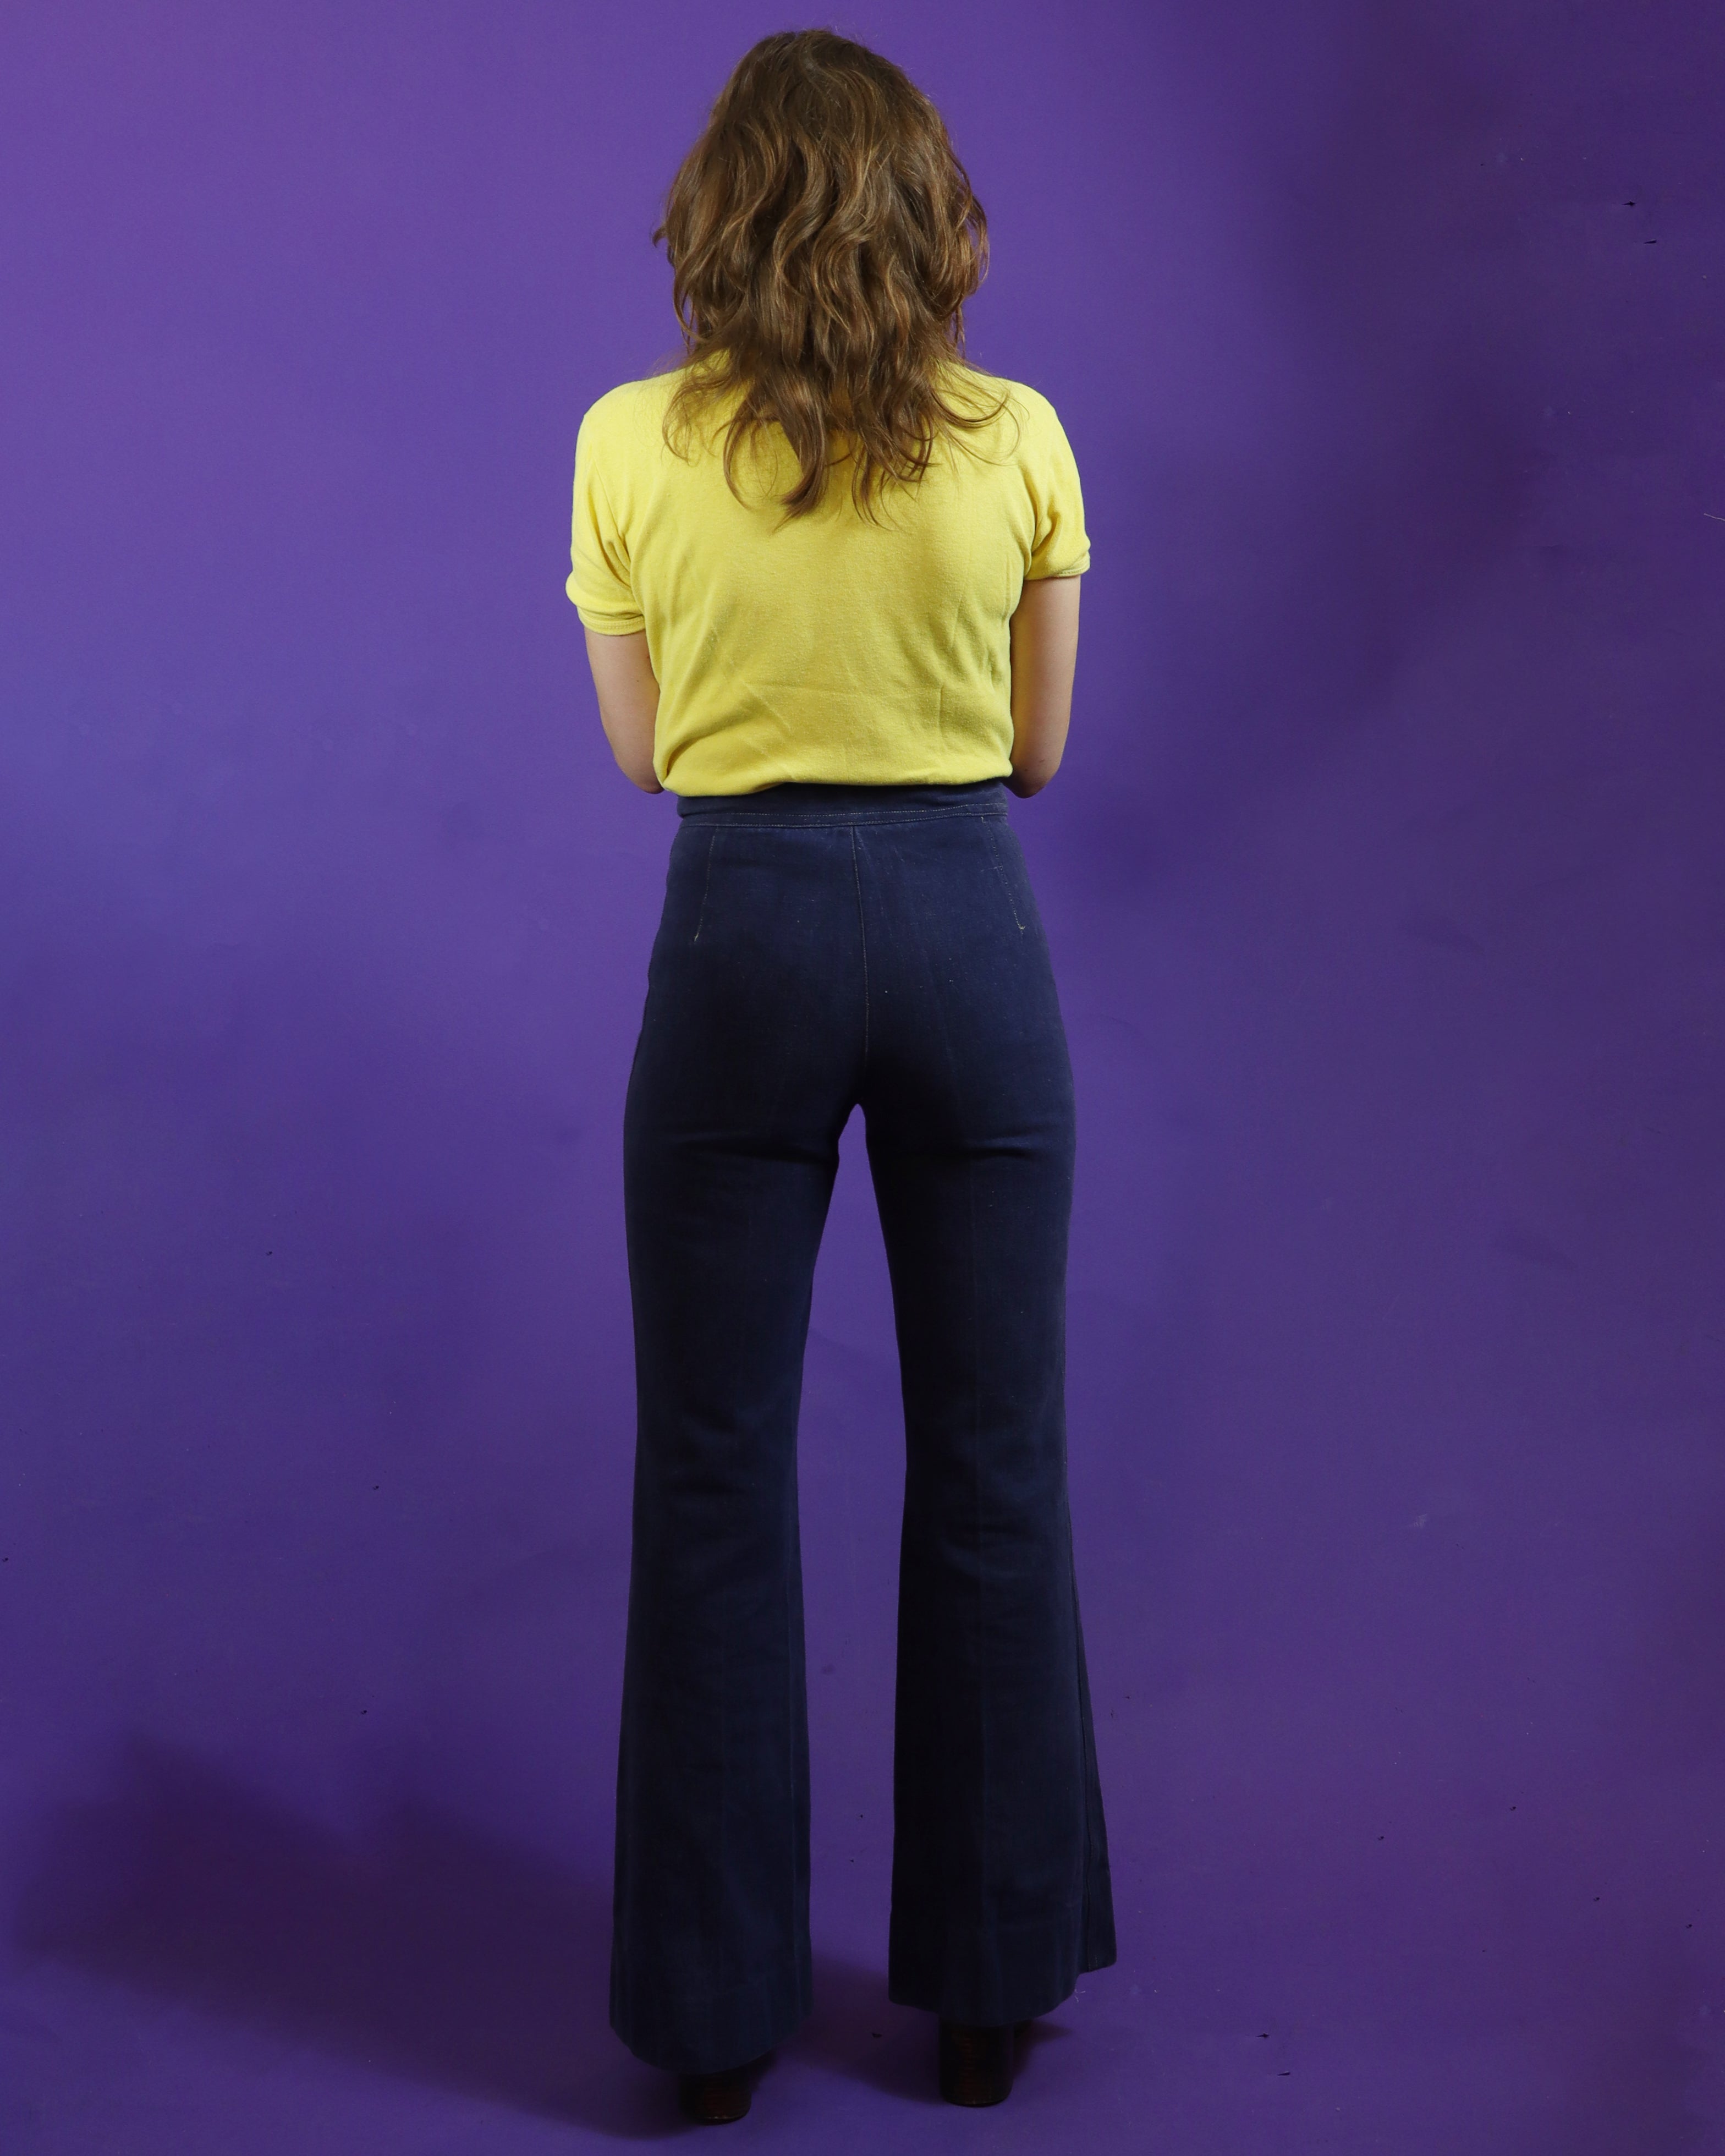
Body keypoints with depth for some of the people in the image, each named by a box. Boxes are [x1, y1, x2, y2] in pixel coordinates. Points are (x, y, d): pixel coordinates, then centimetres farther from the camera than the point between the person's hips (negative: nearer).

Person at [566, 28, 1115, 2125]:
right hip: (968, 930, 1)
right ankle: (987, 1981, 24)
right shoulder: (1020, 442, -3)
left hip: (741, 935, -1)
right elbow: (1036, 744, 6)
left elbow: (642, 746, 5)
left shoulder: (629, 448, -4)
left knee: (714, 1475, 10)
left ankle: (715, 2003, 20)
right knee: (992, 1466, 12)